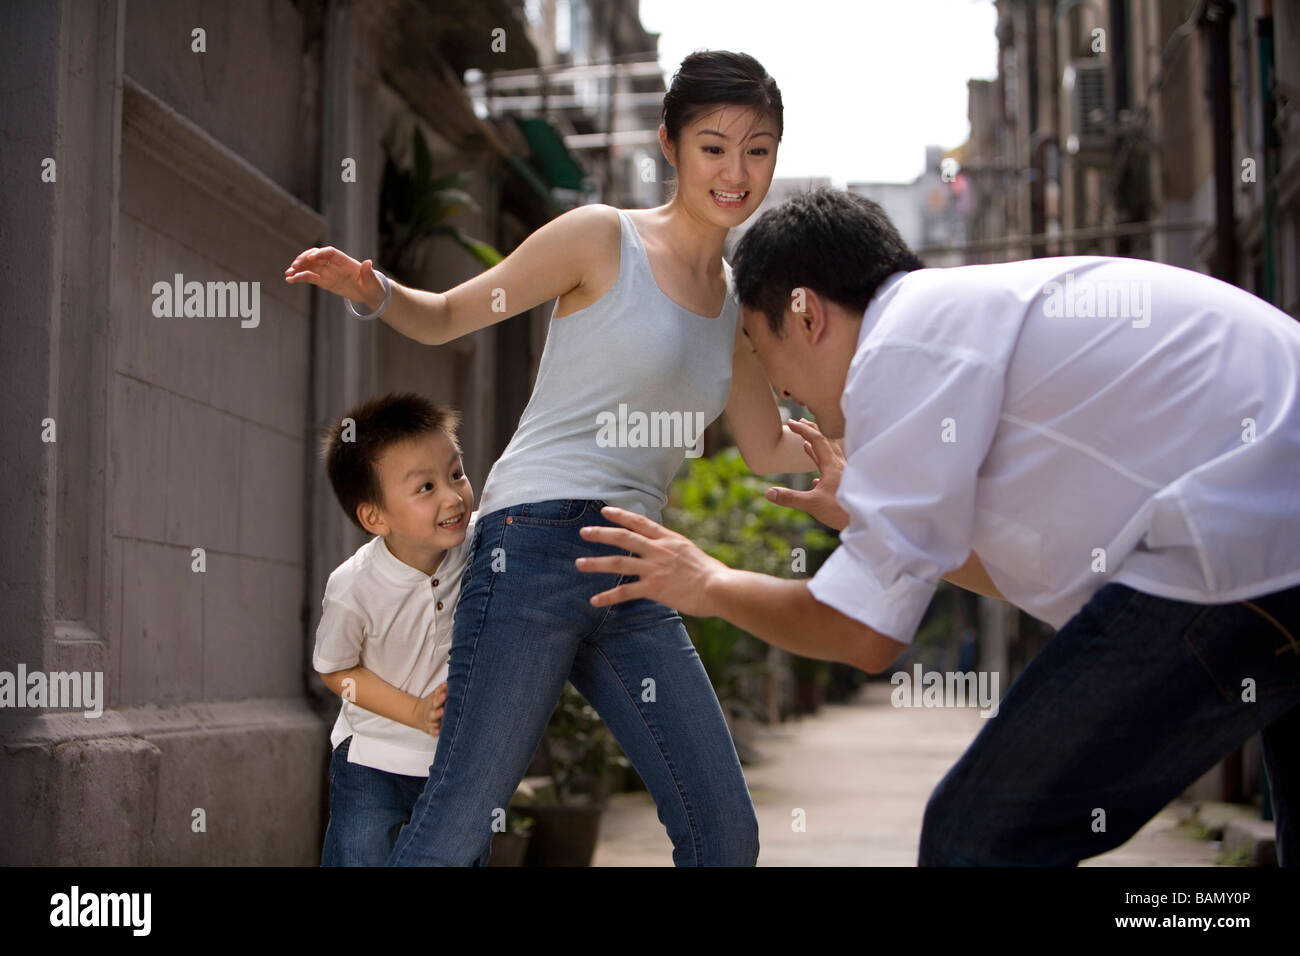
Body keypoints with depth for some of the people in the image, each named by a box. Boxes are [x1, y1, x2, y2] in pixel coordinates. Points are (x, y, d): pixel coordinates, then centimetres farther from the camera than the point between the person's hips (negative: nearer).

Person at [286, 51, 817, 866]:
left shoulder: (736, 301, 18)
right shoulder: (602, 238, 0)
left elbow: (771, 451, 27)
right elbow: (445, 318, 4)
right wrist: (371, 290, -15)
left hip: (634, 580, 7)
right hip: (540, 546, -7)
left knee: (725, 834, 6)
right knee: (459, 827, -12)